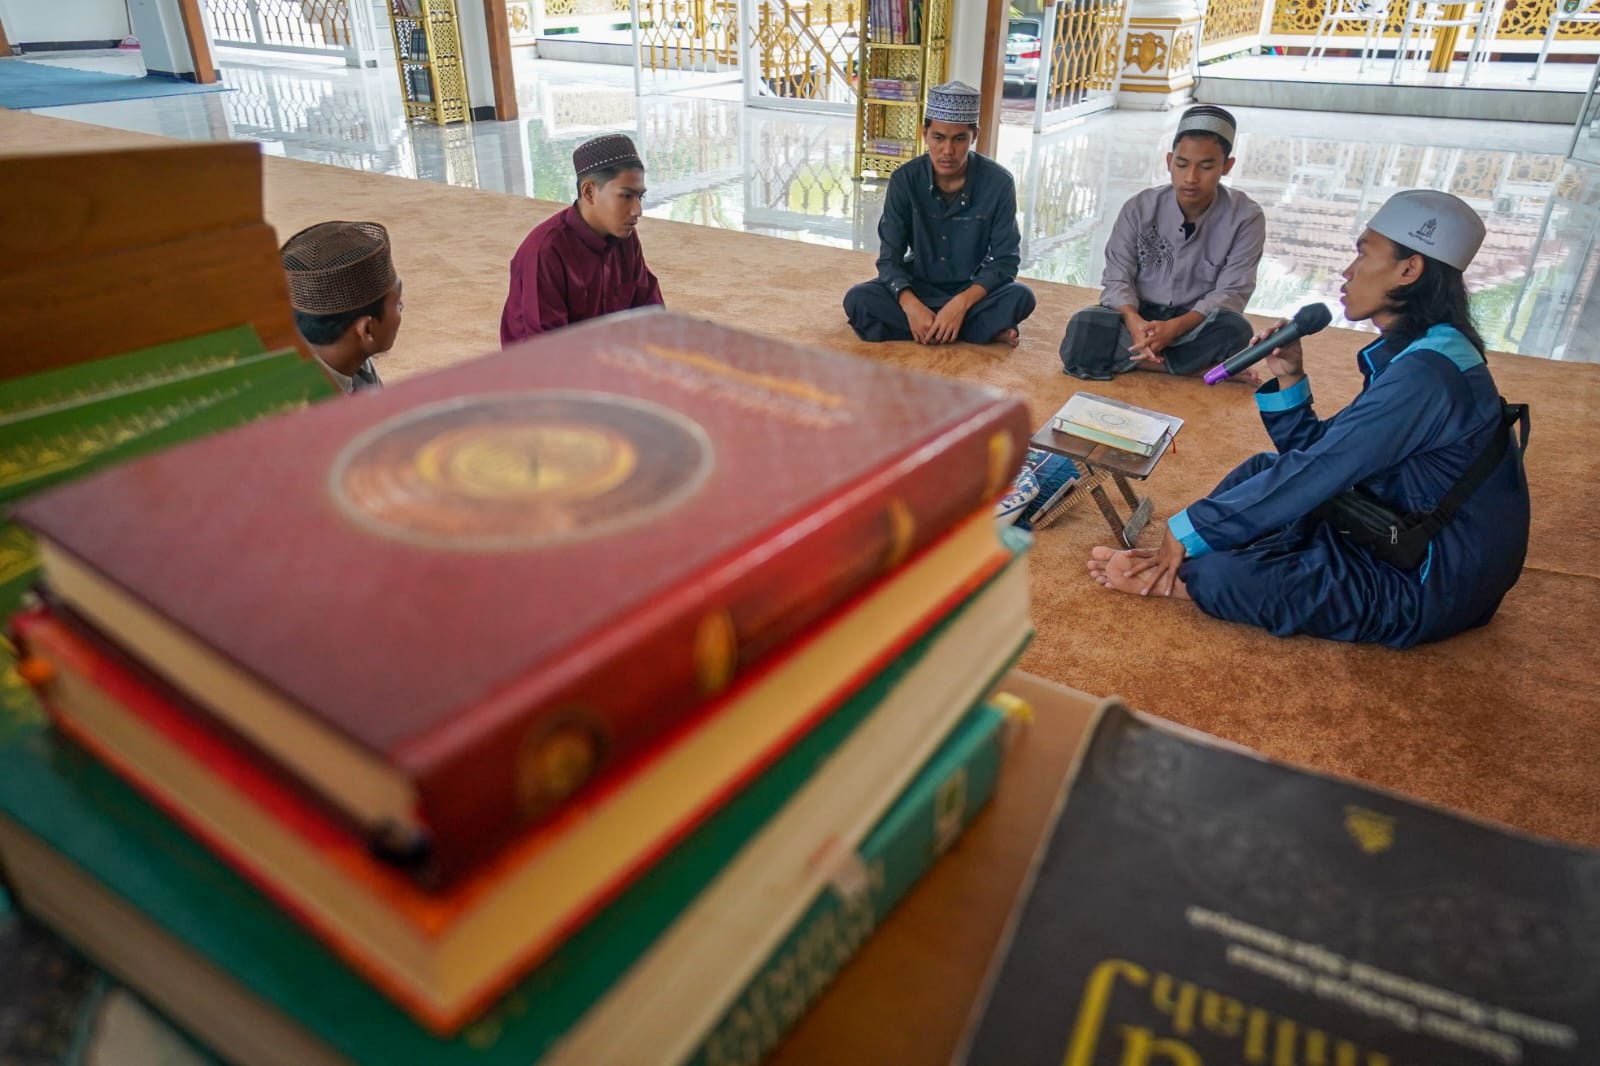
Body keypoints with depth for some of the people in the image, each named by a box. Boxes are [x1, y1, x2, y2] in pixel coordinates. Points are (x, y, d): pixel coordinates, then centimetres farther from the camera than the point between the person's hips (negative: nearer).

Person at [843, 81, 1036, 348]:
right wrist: (911, 306, -34)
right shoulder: (904, 180, -12)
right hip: (919, 287, 2)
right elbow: (890, 258, -14)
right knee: (857, 300, -27)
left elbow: (1005, 260, -14)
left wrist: (960, 303, -31)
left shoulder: (998, 182, -15)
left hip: (973, 290, -2)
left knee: (1021, 297, -31)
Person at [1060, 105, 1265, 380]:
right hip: (1139, 314, 1)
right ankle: (1199, 363, -25)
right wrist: (1133, 321, -33)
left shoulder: (1246, 218, -9)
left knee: (1233, 328, -35)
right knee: (1085, 327, -32)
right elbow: (1117, 277, -9)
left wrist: (1176, 327, -34)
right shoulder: (1140, 207, -6)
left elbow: (1231, 292, -14)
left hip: (1195, 321, -1)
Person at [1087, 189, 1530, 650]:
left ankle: (1178, 578, 4)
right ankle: (1183, 561, -5)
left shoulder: (1426, 373, -24)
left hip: (1429, 587, -10)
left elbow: (1314, 473, -25)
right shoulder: (1412, 355, 7)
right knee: (1262, 470, 9)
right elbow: (1315, 454, 10)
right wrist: (1289, 379, -3)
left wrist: (1190, 530, -20)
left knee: (1220, 576, -25)